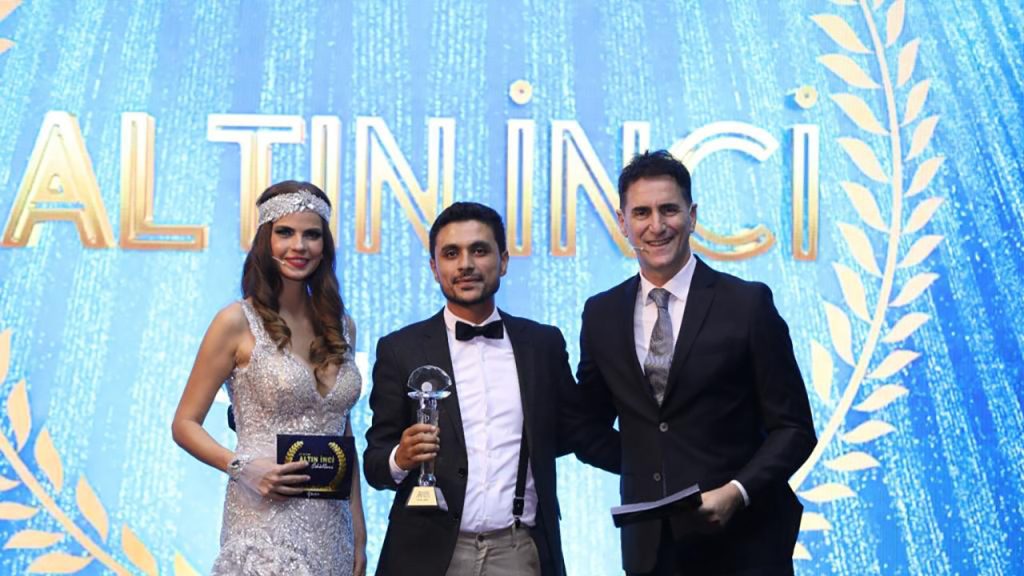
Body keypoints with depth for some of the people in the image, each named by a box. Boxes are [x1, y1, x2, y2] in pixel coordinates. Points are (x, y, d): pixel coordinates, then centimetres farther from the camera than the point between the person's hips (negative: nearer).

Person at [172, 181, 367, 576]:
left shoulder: (341, 326, 9)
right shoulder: (237, 322, -5)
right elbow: (185, 425, -2)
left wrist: (359, 534, 12)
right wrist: (241, 466, -18)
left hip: (330, 529, 5)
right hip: (265, 527, -5)